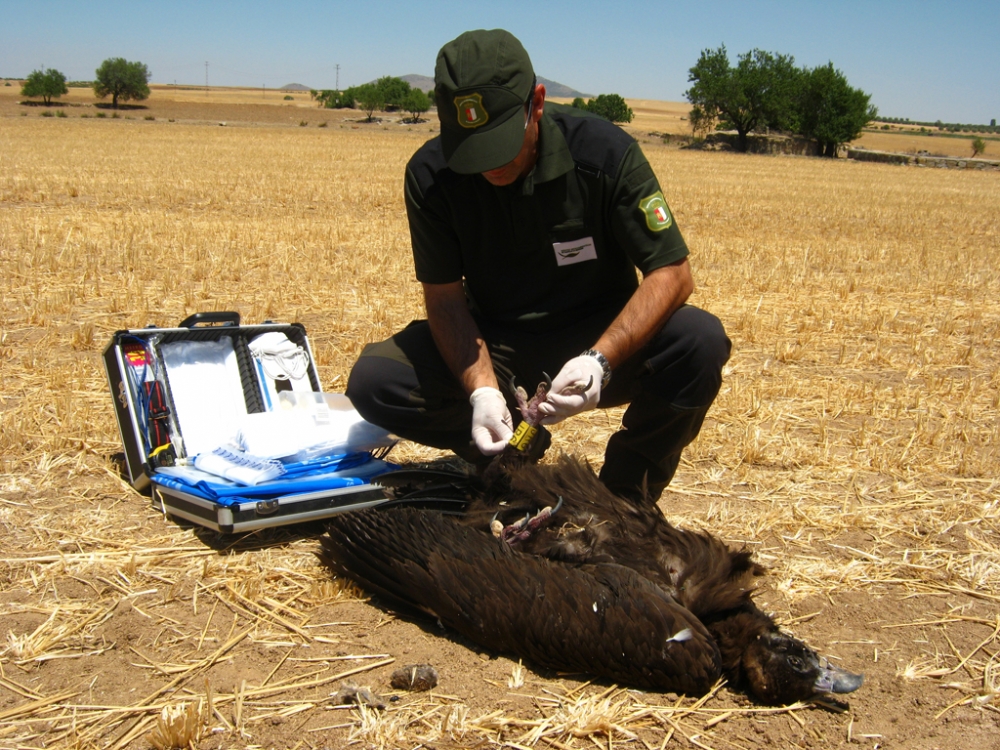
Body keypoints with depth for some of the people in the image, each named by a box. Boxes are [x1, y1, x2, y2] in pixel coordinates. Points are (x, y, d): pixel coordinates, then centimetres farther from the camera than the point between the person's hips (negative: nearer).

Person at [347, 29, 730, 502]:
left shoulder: (603, 152, -19)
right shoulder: (430, 174, -14)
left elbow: (671, 273, -18)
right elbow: (444, 295, -11)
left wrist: (599, 359, -35)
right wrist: (482, 389, -30)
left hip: (600, 339, -1)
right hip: (492, 344, 1)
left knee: (701, 341, -30)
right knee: (372, 382, -22)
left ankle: (625, 494, -6)